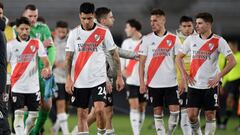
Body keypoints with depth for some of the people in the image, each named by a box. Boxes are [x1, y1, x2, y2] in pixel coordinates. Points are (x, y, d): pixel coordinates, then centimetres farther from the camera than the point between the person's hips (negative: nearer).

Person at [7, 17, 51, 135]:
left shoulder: (37, 43, 4)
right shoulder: (11, 45, 3)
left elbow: (45, 60, -5)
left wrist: (47, 68, -27)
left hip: (33, 86, 2)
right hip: (17, 86, -2)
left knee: (33, 115, 4)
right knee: (19, 114, -10)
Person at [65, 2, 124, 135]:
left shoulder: (104, 32, -2)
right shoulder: (74, 33, 3)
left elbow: (114, 55, 4)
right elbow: (68, 57, 3)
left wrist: (119, 76, 1)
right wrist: (68, 79, -6)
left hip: (98, 79, -2)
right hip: (79, 82, 2)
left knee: (99, 109, -16)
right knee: (82, 114, 4)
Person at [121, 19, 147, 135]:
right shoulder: (126, 43, 8)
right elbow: (121, 59, 17)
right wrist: (122, 70, 2)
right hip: (131, 81, 2)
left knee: (142, 107, 6)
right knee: (134, 106, -10)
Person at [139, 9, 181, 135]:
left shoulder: (173, 39, 3)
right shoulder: (146, 39, 3)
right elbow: (142, 62, 3)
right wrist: (142, 82, -3)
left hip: (171, 82, 0)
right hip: (154, 83, 0)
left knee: (175, 111, -7)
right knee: (157, 113, 3)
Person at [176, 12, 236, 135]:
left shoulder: (218, 41, -5)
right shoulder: (191, 39, 5)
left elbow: (232, 62, -7)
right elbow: (179, 57, 15)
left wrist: (218, 77, -13)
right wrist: (184, 74, 2)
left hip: (210, 85, -3)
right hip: (194, 85, 3)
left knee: (210, 115, 1)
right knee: (191, 115, -4)